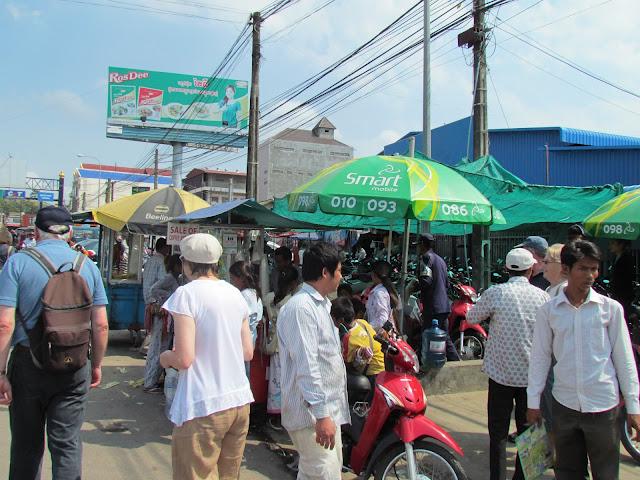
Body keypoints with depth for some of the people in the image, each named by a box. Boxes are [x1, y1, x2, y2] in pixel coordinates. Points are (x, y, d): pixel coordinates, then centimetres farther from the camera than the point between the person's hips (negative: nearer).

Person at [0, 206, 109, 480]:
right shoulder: (88, 266, 0)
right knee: (68, 444, 9)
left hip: (28, 363, -1)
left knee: (26, 445, 16)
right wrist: (96, 365, 11)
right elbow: (101, 325, -1)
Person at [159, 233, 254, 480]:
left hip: (203, 407, -6)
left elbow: (184, 358, -16)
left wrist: (166, 358, 4)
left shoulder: (187, 294, -11)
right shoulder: (235, 294, 8)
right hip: (240, 401, 7)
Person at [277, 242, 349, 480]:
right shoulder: (301, 308, -18)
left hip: (328, 410, 10)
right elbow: (306, 366, -24)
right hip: (312, 414, -10)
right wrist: (321, 414, -26)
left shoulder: (320, 305, 16)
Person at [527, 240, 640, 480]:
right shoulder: (548, 310, -1)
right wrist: (533, 402, 4)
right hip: (564, 404, 1)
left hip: (603, 406, -1)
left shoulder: (610, 308, -3)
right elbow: (540, 357, 4)